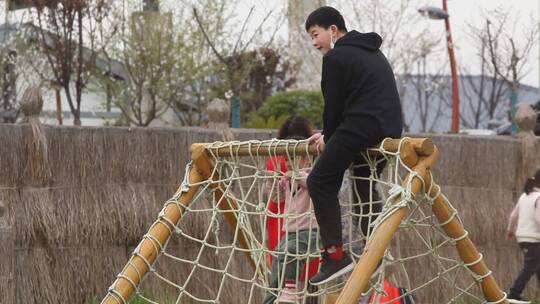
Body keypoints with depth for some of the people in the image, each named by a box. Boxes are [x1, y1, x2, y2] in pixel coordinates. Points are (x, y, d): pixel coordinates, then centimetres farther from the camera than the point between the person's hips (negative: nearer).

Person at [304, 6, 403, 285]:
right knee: (366, 187, 21)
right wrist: (330, 135, 27)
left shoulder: (336, 58, -3)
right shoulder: (372, 53, 26)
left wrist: (328, 137, 15)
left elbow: (334, 104, -3)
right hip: (390, 128, 9)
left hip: (360, 127, -9)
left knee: (320, 181, -4)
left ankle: (335, 254, -11)